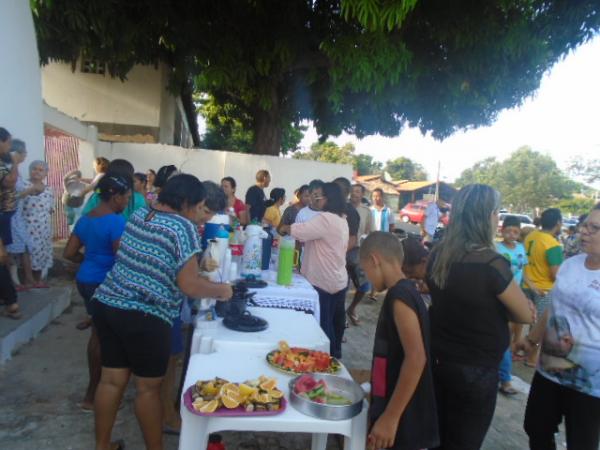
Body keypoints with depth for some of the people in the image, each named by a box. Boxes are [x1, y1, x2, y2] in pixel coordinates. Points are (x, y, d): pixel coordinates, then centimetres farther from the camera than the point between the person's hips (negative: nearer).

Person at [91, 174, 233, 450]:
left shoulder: (139, 214, 10)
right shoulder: (183, 228, -14)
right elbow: (188, 285, -17)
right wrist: (220, 290, 0)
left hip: (107, 303, 7)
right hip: (143, 316, -7)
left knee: (111, 379, 18)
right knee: (148, 386, 9)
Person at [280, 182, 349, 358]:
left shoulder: (325, 219, -19)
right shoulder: (341, 220, 12)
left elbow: (299, 230, -22)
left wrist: (284, 228, -2)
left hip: (324, 281, -9)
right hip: (338, 279, 9)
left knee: (323, 323, 1)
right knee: (334, 320, 19)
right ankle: (335, 353, 32)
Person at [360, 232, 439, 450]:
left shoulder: (399, 296, -21)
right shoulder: (405, 292, 7)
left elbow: (416, 359, -27)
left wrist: (390, 418, -24)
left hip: (402, 418, -8)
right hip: (394, 406, 8)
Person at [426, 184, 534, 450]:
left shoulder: (438, 256, -4)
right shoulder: (492, 264, -24)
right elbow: (526, 316, -10)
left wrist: (492, 306, 0)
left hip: (436, 361, 6)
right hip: (474, 372, -6)